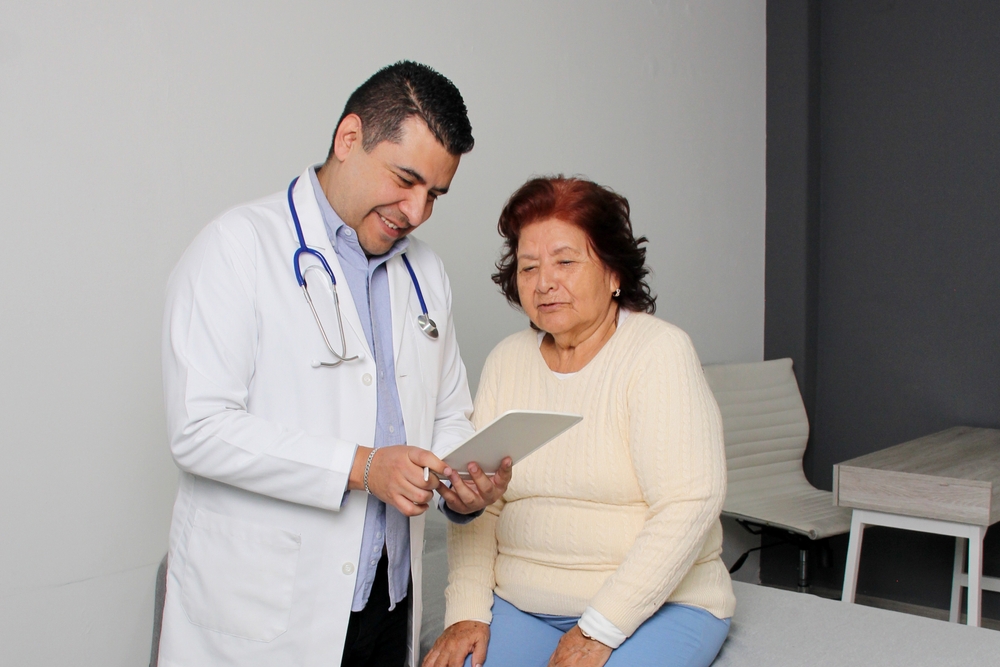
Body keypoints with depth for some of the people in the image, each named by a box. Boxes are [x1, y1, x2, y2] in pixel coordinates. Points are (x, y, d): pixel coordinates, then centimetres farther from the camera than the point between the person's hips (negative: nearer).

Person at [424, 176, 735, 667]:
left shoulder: (659, 351, -9)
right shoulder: (506, 361, 7)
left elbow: (687, 507, -17)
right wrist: (467, 612, -8)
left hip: (658, 605, -4)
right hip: (519, 604, 4)